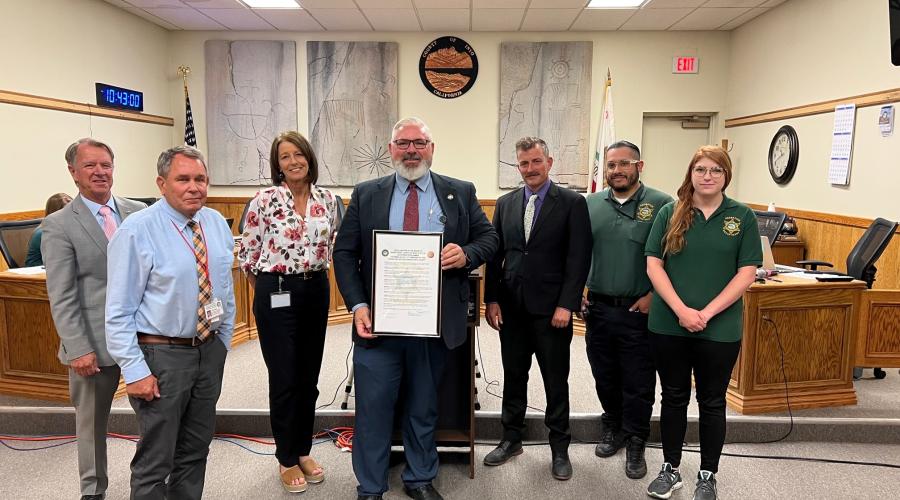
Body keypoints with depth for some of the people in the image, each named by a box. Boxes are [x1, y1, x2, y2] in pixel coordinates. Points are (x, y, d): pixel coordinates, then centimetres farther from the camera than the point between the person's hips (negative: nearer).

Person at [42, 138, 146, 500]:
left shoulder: (138, 212, 5)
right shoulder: (58, 225, -5)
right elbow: (61, 297, -8)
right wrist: (78, 349, -13)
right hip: (95, 342, -3)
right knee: (91, 421, 14)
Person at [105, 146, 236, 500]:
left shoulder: (218, 224, 4)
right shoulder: (136, 231, -14)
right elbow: (119, 312, -13)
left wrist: (223, 341, 11)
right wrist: (135, 371, -16)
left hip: (210, 349, 6)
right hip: (162, 354, -5)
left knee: (195, 451, 19)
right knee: (155, 461, 6)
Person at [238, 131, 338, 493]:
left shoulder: (327, 200, 3)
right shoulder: (265, 200, -9)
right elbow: (247, 252, -3)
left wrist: (314, 274, 13)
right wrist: (269, 289, 5)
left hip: (317, 291, 4)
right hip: (277, 293, -4)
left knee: (309, 377, 13)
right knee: (284, 379, 4)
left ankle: (303, 451, 30)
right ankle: (287, 460, 21)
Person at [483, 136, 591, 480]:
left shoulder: (572, 203, -3)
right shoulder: (505, 203, 9)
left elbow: (579, 257, -8)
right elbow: (495, 254, 8)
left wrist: (566, 305, -14)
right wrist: (491, 300, 2)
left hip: (551, 309, -3)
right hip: (511, 307, 4)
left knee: (556, 381, 8)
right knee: (513, 376, 15)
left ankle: (559, 448, 24)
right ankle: (512, 439, 31)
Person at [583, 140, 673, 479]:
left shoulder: (661, 205, -7)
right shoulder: (589, 205, 5)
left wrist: (654, 295, -11)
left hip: (639, 312, -3)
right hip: (598, 308, 4)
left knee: (638, 384, 7)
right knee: (604, 377, 17)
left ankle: (635, 442, 25)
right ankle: (613, 427, 38)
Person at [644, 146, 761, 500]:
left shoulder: (743, 217, 1)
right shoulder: (670, 214, 3)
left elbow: (747, 273, -5)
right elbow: (653, 265, -2)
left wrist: (706, 313, -14)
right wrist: (681, 309, -14)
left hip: (720, 328, -1)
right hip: (668, 325, 1)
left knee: (712, 402, 12)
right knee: (674, 397, 13)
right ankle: (670, 469, 28)